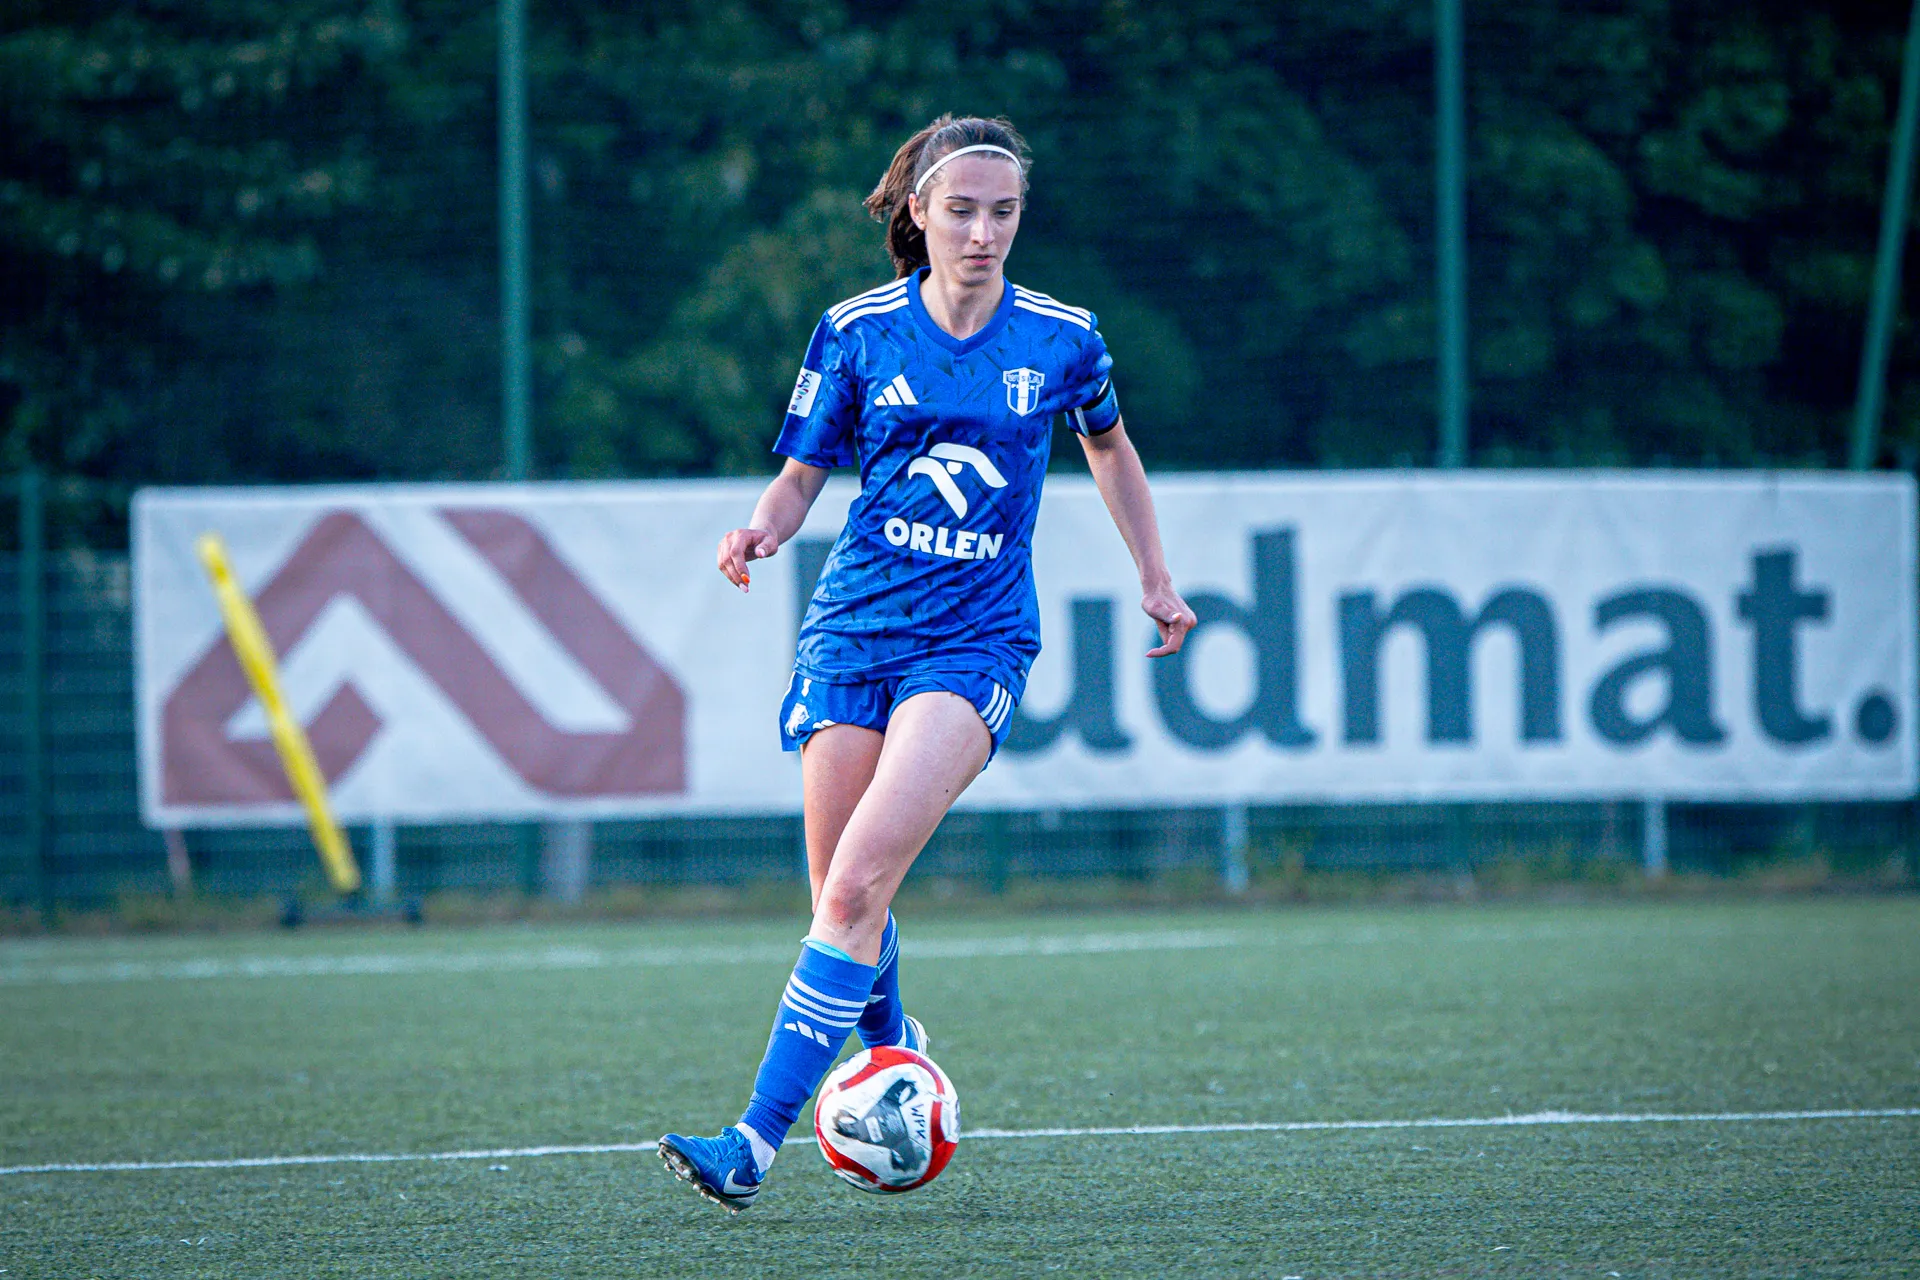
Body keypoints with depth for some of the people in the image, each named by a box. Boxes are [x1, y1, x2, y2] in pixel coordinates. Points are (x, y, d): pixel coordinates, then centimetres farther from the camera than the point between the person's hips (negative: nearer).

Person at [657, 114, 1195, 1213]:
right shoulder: (857, 332, 2)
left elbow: (1109, 445, 21)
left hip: (977, 639, -2)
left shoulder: (1062, 338, 2)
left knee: (857, 884, -18)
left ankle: (757, 1143, -21)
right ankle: (890, 1047, 37)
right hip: (853, 628, 2)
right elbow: (802, 477, 7)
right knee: (842, 895, 3)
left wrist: (1156, 579, 23)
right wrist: (763, 532, -14)